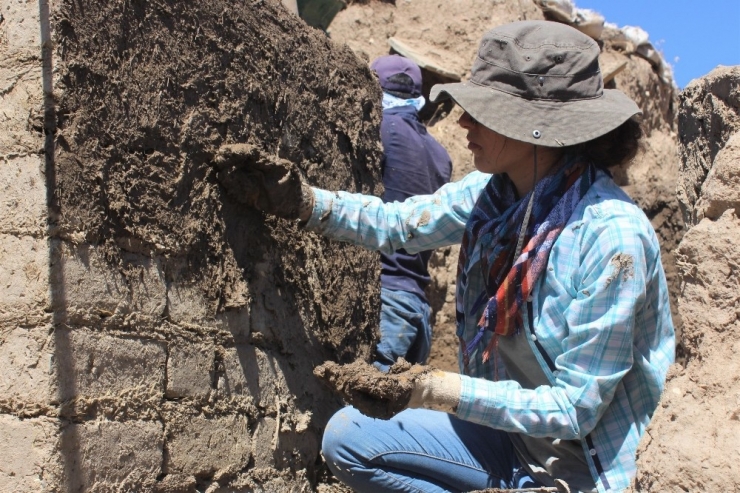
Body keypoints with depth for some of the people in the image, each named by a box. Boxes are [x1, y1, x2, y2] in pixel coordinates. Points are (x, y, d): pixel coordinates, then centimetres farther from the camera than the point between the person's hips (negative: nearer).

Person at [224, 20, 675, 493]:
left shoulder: (612, 237, -28)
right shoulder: (494, 191, -7)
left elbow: (576, 408, -24)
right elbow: (398, 224, 10)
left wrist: (441, 390, -29)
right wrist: (305, 201, -5)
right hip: (513, 432, 7)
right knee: (347, 436, 5)